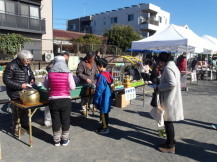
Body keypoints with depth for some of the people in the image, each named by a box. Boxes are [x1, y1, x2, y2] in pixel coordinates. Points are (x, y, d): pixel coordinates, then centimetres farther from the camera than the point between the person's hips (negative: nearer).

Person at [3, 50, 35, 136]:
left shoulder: (26, 64, 0)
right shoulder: (12, 66, -23)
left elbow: (30, 73, 17)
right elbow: (6, 80, -20)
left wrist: (32, 79, -6)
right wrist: (20, 85, -25)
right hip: (15, 93, -7)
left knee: (25, 109, 18)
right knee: (17, 110, 6)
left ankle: (24, 125, 38)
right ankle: (16, 129, 26)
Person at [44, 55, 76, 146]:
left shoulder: (50, 73, -4)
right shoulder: (68, 74, -8)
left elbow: (46, 85, 10)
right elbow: (72, 87, -5)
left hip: (53, 100, 1)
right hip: (65, 100, -1)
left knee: (55, 120, 14)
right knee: (65, 120, 14)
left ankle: (56, 140, 28)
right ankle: (65, 140, 27)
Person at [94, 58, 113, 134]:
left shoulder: (101, 76, -22)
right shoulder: (108, 74, 5)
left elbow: (99, 90, -21)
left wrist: (96, 99, -13)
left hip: (103, 99, -9)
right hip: (108, 98, 9)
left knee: (103, 113, 4)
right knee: (105, 112, 19)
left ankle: (105, 128, 16)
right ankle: (104, 126, 33)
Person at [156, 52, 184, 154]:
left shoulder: (167, 68, -17)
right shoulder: (173, 66, 14)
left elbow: (171, 83, -27)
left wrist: (159, 87, -15)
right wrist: (160, 86, 12)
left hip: (169, 99, -10)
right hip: (172, 98, 10)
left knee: (168, 122, 1)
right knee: (168, 122, 18)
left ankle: (170, 146, 13)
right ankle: (170, 142, 31)